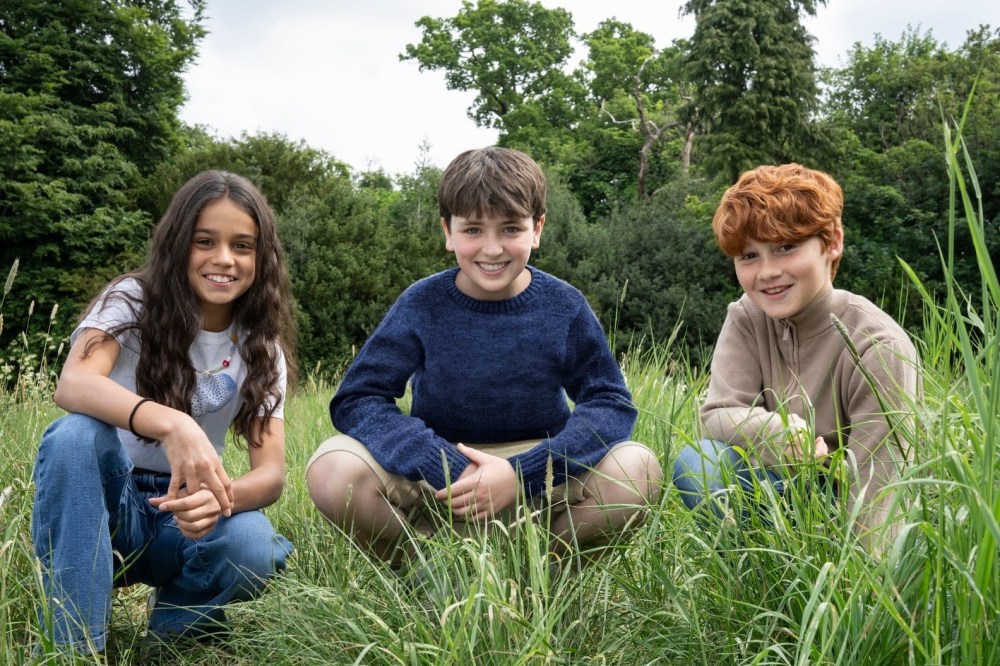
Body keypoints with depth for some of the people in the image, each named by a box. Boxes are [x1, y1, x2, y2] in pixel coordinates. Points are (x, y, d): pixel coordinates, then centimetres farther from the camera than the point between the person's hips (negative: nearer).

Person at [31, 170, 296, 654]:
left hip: (184, 514, 2)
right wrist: (171, 424, -51)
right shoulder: (133, 301, -10)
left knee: (252, 546, -32)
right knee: (77, 434, -33)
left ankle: (168, 632, 1)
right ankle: (70, 648, -25)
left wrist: (220, 496, -38)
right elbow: (72, 385, -31)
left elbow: (271, 472, -13)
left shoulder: (261, 347, -3)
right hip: (100, 505, -1)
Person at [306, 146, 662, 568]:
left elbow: (610, 404, -10)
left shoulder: (564, 308, -7)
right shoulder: (422, 305, -8)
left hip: (539, 474, 1)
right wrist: (450, 470, -27)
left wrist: (520, 473, -26)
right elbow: (356, 400, -12)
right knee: (333, 471, -27)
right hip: (436, 473, 0)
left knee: (637, 471, -27)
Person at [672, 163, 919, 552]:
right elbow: (718, 415, -15)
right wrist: (775, 430, -36)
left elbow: (874, 489, -23)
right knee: (697, 464, -23)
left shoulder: (877, 346, -21)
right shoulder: (746, 318, -6)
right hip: (783, 485, 3)